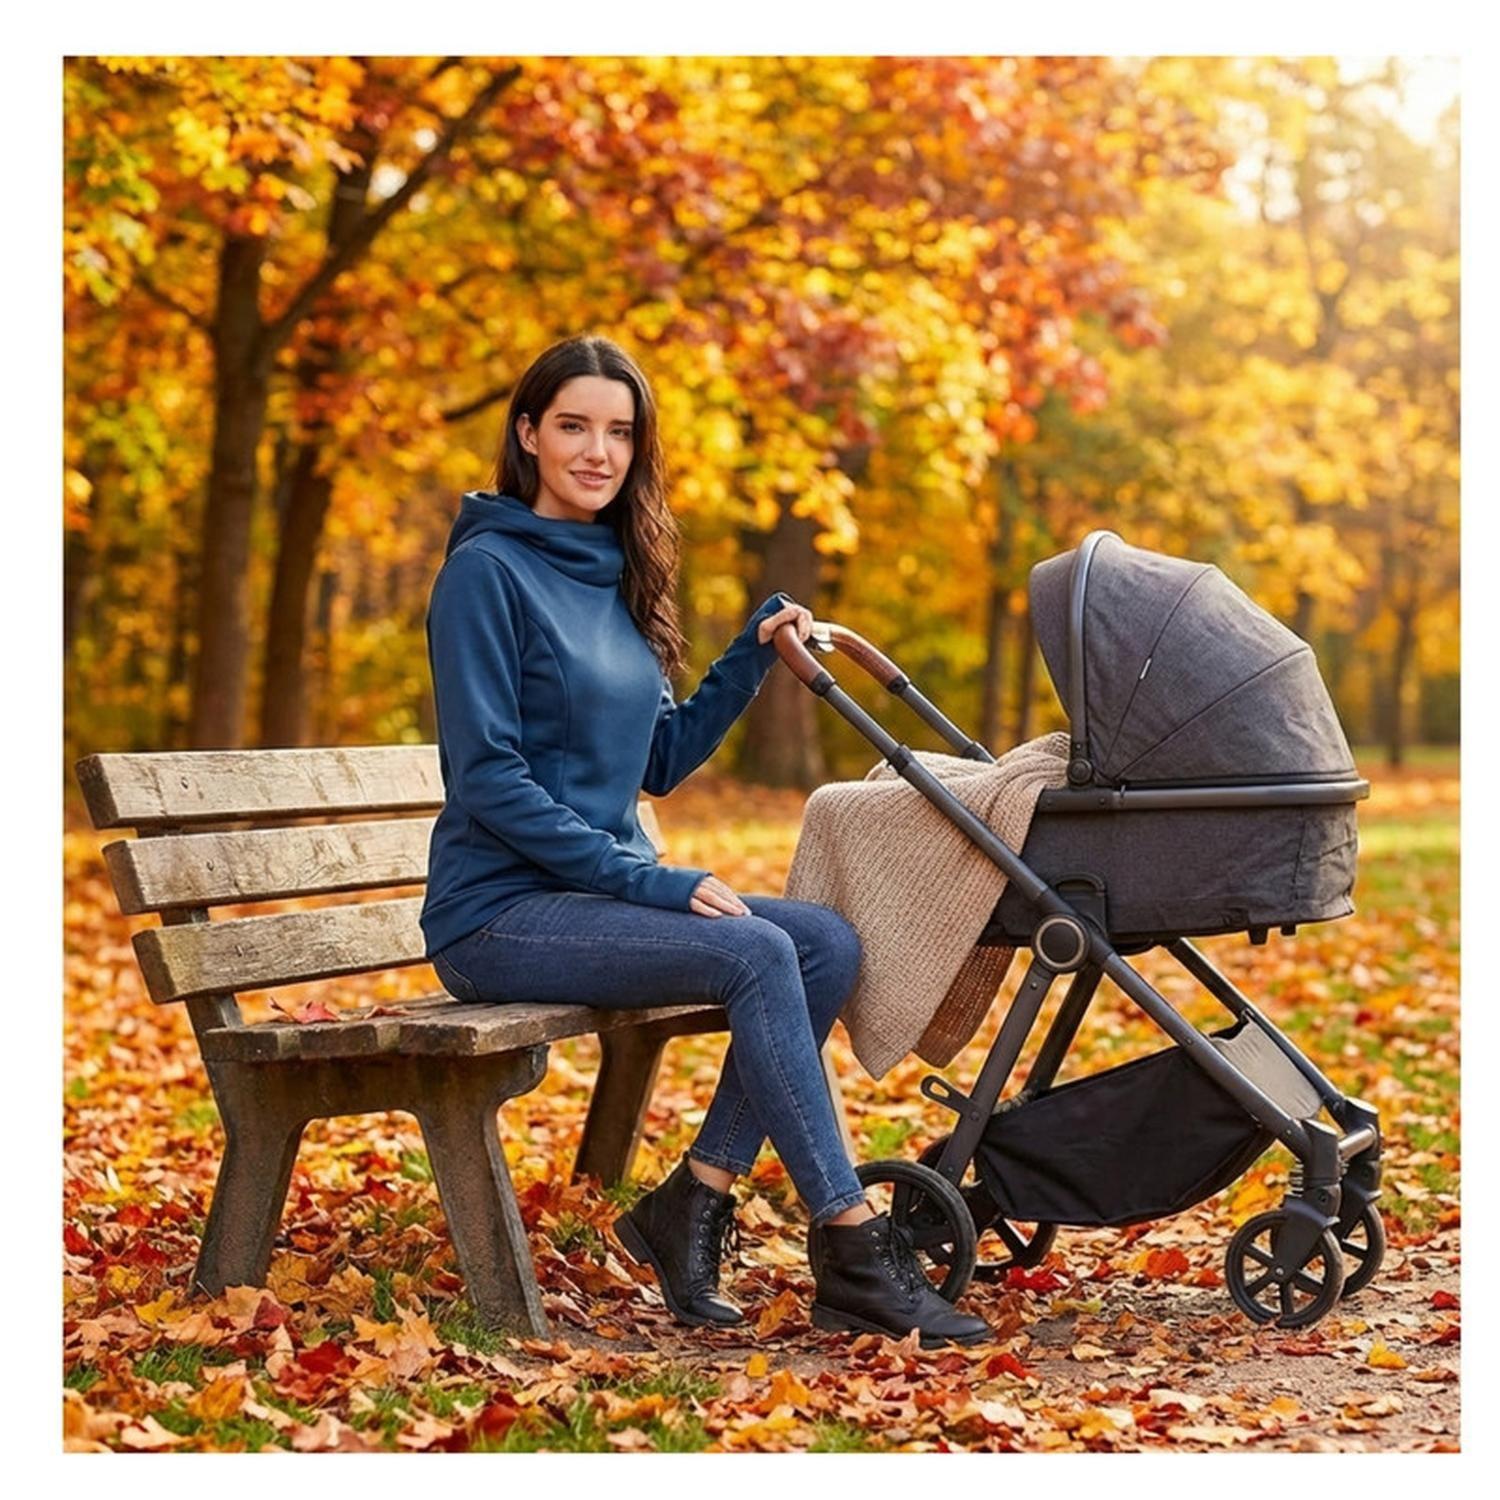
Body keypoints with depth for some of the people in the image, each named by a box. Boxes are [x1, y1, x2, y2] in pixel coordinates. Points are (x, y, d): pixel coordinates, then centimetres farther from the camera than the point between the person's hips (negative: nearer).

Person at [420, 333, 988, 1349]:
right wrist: (646, 880, -19)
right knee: (755, 954, -26)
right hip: (499, 913, -8)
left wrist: (754, 654, 6)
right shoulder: (488, 569, -9)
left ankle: (693, 1204, -8)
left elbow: (662, 761, 18)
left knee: (829, 942, -12)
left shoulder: (616, 576, 15)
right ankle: (854, 1254, -23)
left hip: (606, 888, 8)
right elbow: (487, 778, -16)